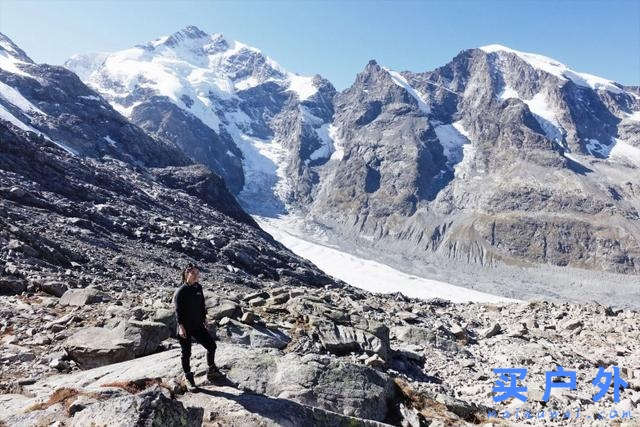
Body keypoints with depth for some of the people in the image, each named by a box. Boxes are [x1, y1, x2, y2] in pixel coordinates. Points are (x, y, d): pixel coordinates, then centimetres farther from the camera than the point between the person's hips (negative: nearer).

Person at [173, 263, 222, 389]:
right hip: (185, 328, -6)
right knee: (186, 353, 8)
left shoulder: (198, 287, 5)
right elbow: (178, 310, -16)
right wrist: (181, 326, -19)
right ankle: (188, 377, 26)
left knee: (211, 345, 5)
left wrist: (204, 318, 16)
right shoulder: (181, 291, -14)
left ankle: (211, 371, 24)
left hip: (198, 326, 6)